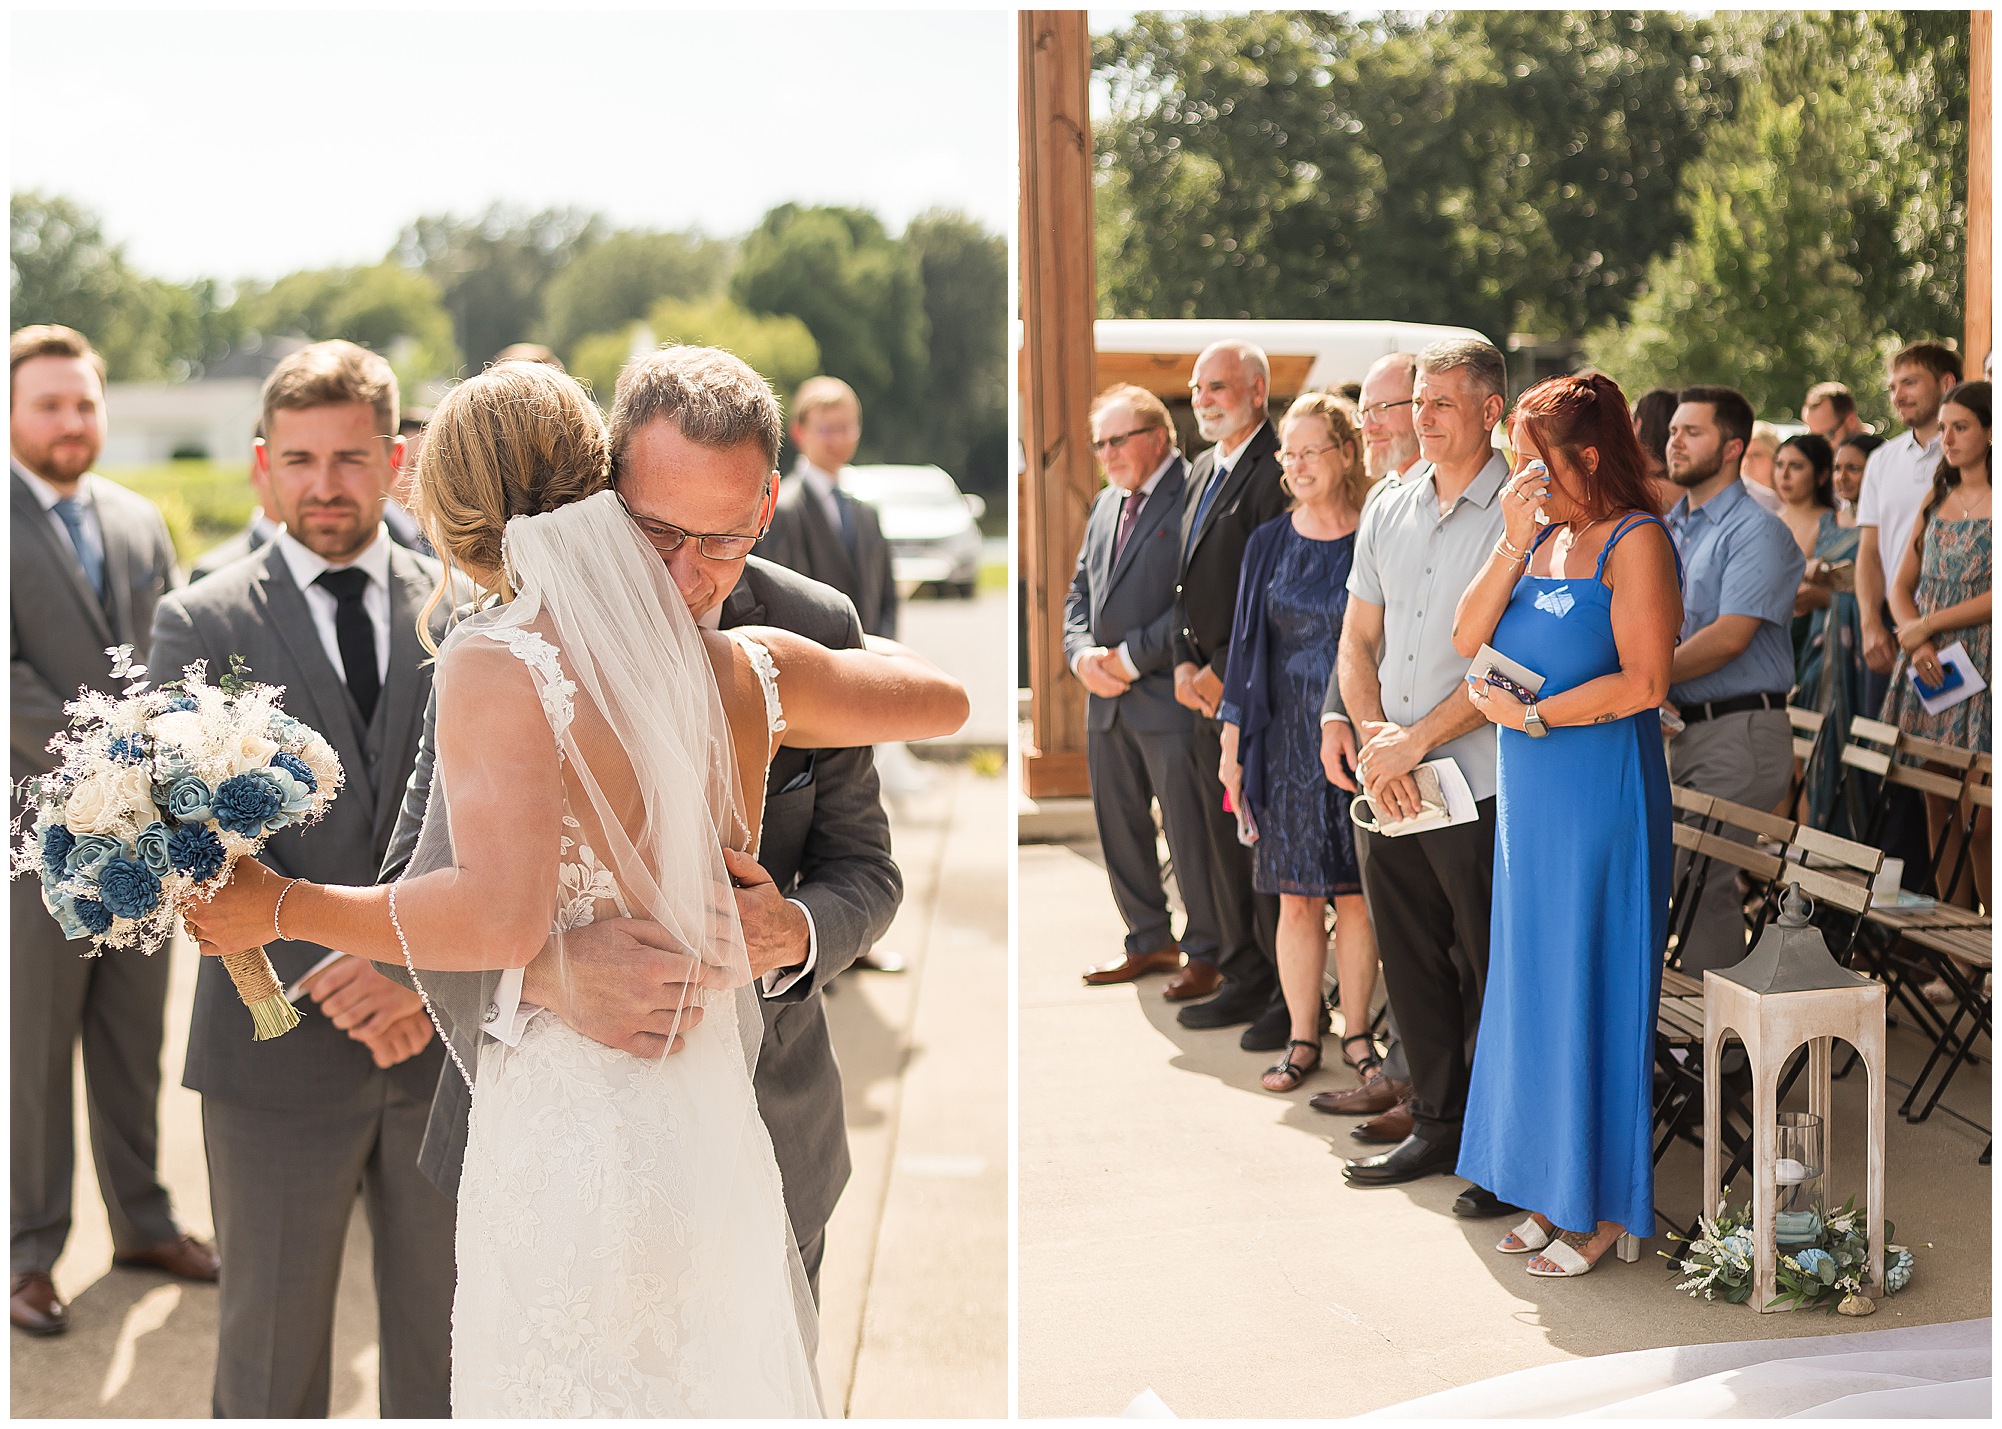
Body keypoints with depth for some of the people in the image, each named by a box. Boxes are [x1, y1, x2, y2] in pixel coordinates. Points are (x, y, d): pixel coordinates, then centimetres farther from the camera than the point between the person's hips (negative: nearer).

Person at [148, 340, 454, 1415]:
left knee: (442, 1348, 15)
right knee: (271, 1346, 12)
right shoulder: (200, 624, -2)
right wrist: (337, 973, -21)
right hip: (280, 1054, -2)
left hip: (450, 1041, 2)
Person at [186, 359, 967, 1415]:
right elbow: (947, 700, 16)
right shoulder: (747, 668, 1)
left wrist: (281, 906, -16)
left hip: (569, 1135, -5)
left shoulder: (500, 665, -15)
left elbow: (504, 918, -26)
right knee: (706, 1380, 21)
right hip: (711, 1136, 5)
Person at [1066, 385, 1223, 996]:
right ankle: (1150, 939, 28)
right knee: (1118, 826, 14)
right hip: (1107, 699, 8)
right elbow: (1080, 588, 19)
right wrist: (1082, 653, 0)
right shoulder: (1107, 504, 17)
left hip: (1170, 698, -8)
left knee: (1190, 832, -1)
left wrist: (1132, 657, -16)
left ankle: (1205, 951, 12)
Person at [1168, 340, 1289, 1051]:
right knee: (1225, 840, 14)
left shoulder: (1277, 471, -13)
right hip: (1211, 694, 9)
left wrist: (1224, 671, -14)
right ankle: (1245, 982, 24)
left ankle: (1295, 997, 5)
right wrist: (1184, 664, 7)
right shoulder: (1203, 471, 17)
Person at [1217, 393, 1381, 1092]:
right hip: (1289, 741, 1)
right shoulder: (1268, 544, 4)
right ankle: (1302, 1040, 13)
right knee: (1297, 898, 3)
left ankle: (1356, 1032, 18)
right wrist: (1232, 742, 4)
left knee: (1357, 896, 5)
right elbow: (1246, 642, 7)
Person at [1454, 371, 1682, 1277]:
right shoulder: (1545, 538, 12)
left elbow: (1642, 684, -17)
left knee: (1591, 989, -1)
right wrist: (1513, 545, -7)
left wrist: (1528, 714, -11)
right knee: (1534, 982, 11)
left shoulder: (1635, 541, -10)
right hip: (1531, 791, 8)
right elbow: (1468, 638, 4)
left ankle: (1606, 1206, 11)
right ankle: (1555, 1193, 21)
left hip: (1603, 788, -8)